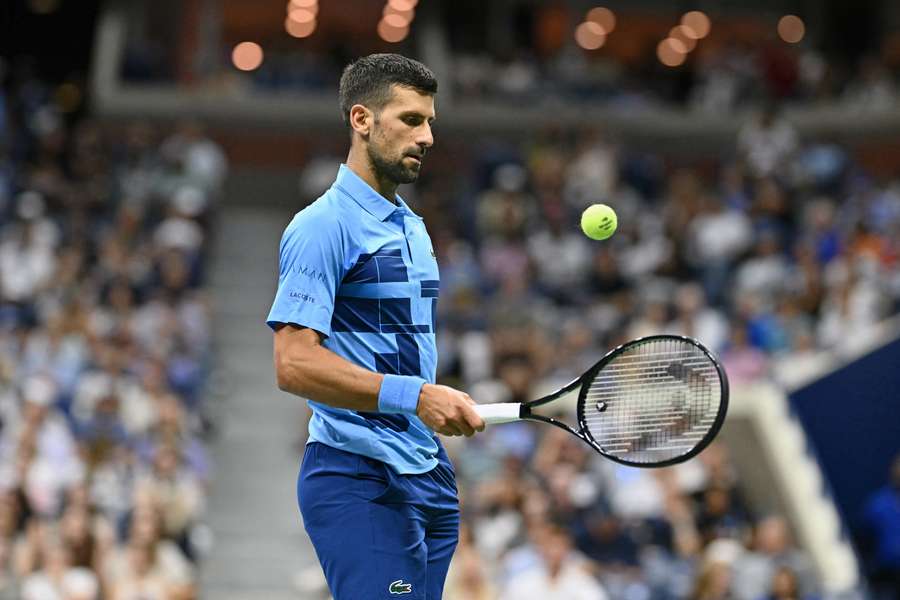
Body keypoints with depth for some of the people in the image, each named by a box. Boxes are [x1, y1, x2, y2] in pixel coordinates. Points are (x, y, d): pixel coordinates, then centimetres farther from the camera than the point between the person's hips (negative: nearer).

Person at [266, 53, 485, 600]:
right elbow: (294, 363, -20)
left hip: (427, 474, 9)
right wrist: (414, 395, -26)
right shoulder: (323, 226, -11)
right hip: (360, 481, -9)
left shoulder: (413, 228, 18)